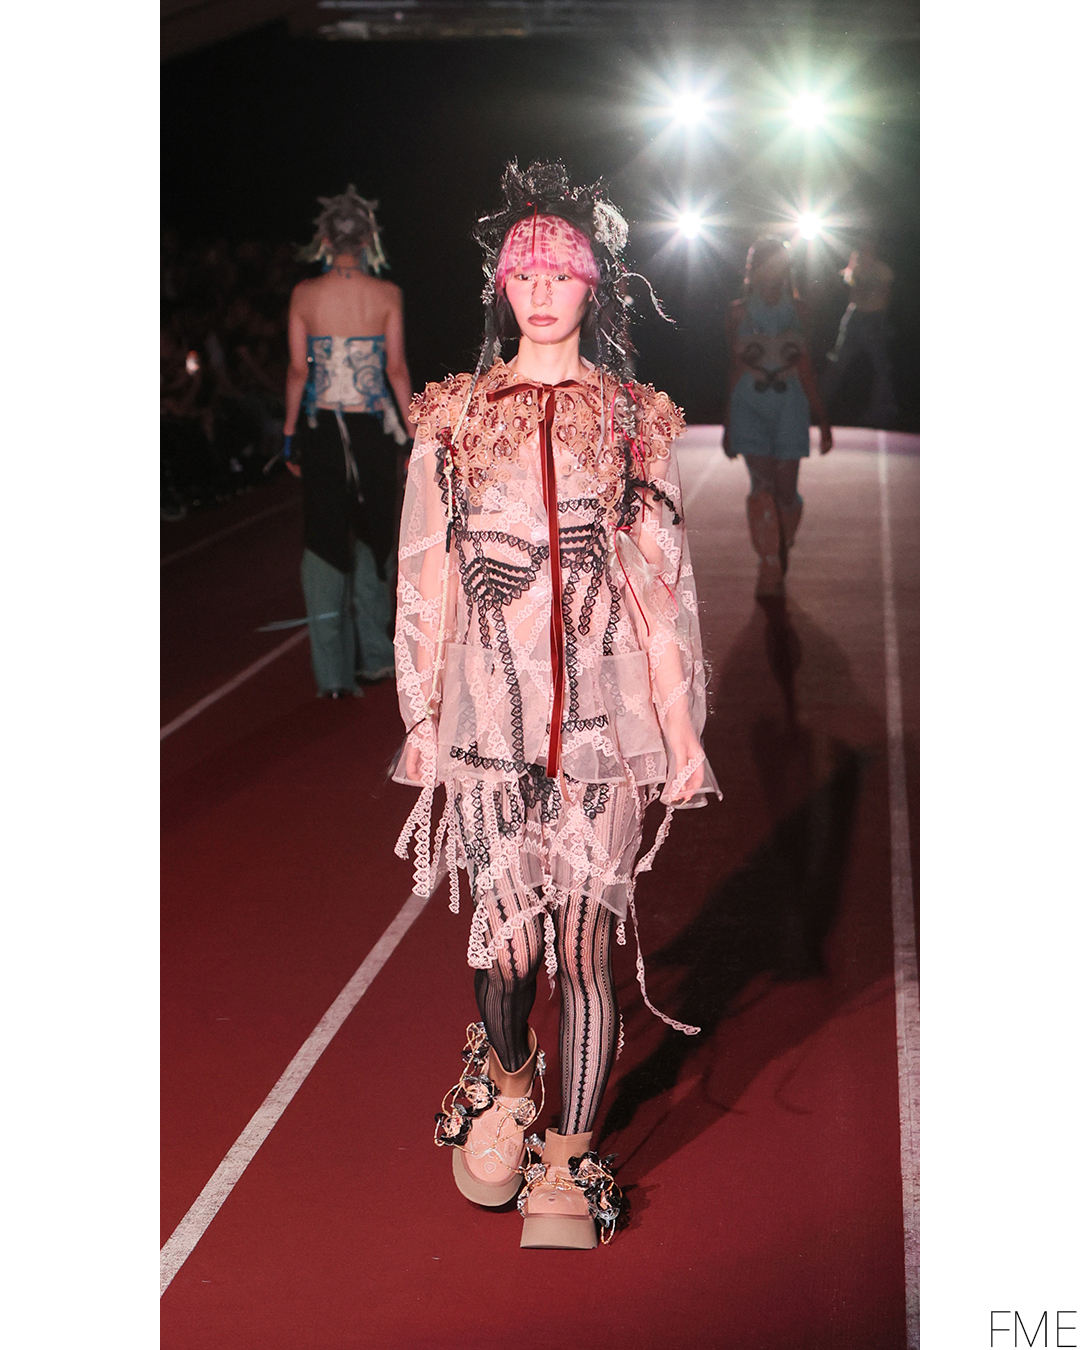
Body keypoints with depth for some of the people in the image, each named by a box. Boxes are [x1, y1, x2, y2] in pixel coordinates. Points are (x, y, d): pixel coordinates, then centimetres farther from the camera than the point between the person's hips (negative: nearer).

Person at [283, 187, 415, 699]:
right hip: (372, 427, 0)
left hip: (320, 427, 0)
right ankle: (372, 653, 20)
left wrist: (290, 433, 5)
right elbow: (396, 369, -3)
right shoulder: (386, 295, -5)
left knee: (323, 541, 6)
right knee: (372, 536, 16)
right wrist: (412, 428, 6)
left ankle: (332, 671, 5)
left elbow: (298, 371, -3)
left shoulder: (304, 295, -4)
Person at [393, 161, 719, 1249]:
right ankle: (504, 1083, 36)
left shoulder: (633, 421, 7)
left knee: (582, 943, 0)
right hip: (489, 711, 1)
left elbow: (662, 585, 5)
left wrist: (682, 729, 2)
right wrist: (421, 718, 6)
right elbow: (428, 579, 8)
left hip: (604, 713, 0)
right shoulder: (453, 418, 8)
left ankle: (567, 1168, 16)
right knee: (505, 934, 4)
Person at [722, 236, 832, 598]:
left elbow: (805, 366, 12)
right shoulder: (739, 312, 4)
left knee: (785, 493, 1)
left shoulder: (799, 311, 6)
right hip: (749, 402, -1)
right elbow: (735, 368, 10)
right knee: (762, 484, -16)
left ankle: (780, 559, 23)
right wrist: (728, 423, 13)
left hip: (789, 403, 1)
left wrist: (822, 419, 10)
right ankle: (769, 568, -12)